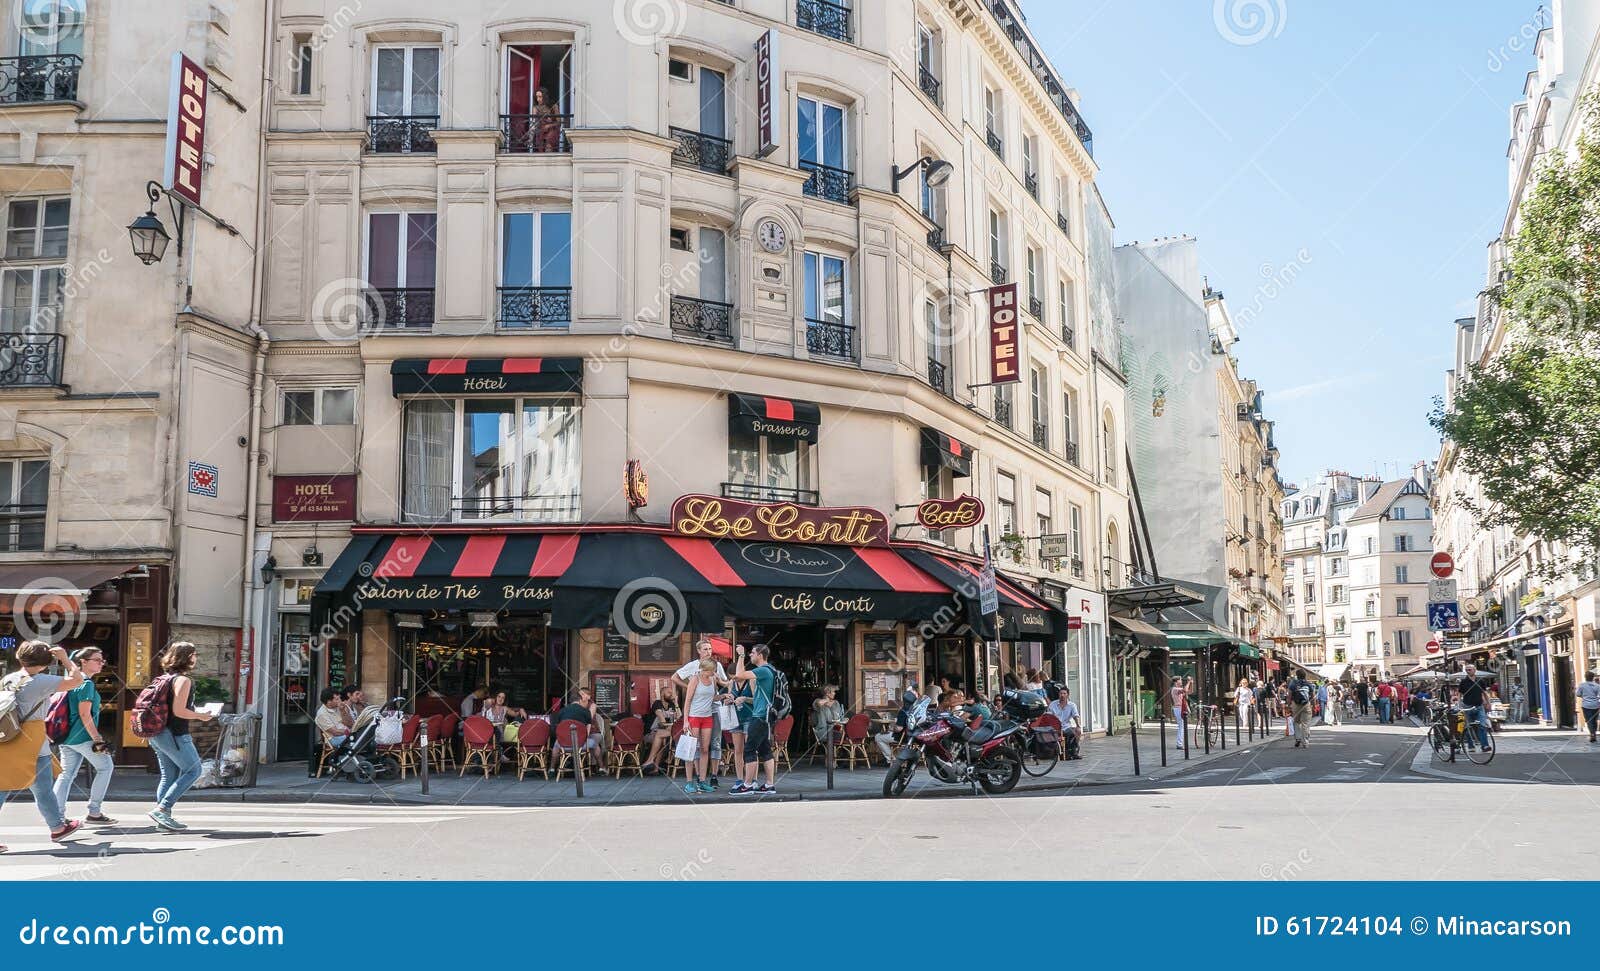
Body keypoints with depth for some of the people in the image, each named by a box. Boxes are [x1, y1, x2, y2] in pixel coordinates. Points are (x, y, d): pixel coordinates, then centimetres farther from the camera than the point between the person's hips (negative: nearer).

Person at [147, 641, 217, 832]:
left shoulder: (166, 678, 14)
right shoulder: (183, 680, -14)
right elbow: (179, 711, -21)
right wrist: (200, 716, -7)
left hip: (158, 734, 9)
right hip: (174, 734, -9)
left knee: (168, 776, 13)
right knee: (193, 770, -2)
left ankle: (163, 817, 12)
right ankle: (162, 809, -8)